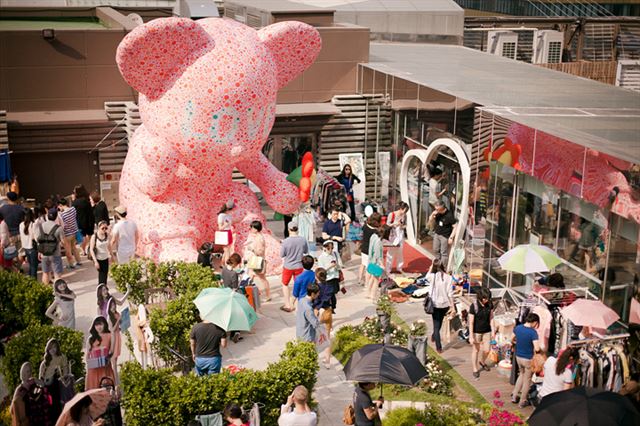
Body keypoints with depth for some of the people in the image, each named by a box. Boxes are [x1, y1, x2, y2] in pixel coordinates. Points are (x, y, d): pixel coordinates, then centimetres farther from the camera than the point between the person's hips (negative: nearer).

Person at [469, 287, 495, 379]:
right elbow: (471, 322, -17)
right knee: (476, 350, 10)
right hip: (476, 332, -4)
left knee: (486, 350, 9)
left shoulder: (490, 304, -9)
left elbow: (491, 318, 2)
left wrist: (493, 331, 2)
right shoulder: (474, 306, -22)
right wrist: (471, 336, -17)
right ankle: (475, 369, 26)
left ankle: (482, 362, 41)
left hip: (487, 331, 4)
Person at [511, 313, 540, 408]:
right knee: (527, 379, 13)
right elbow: (537, 348, -29)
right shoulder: (533, 332, -24)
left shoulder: (517, 328, -5)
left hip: (518, 356, 6)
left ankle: (514, 396, 31)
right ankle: (522, 402, 24)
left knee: (522, 374, 29)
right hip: (528, 359, -6)